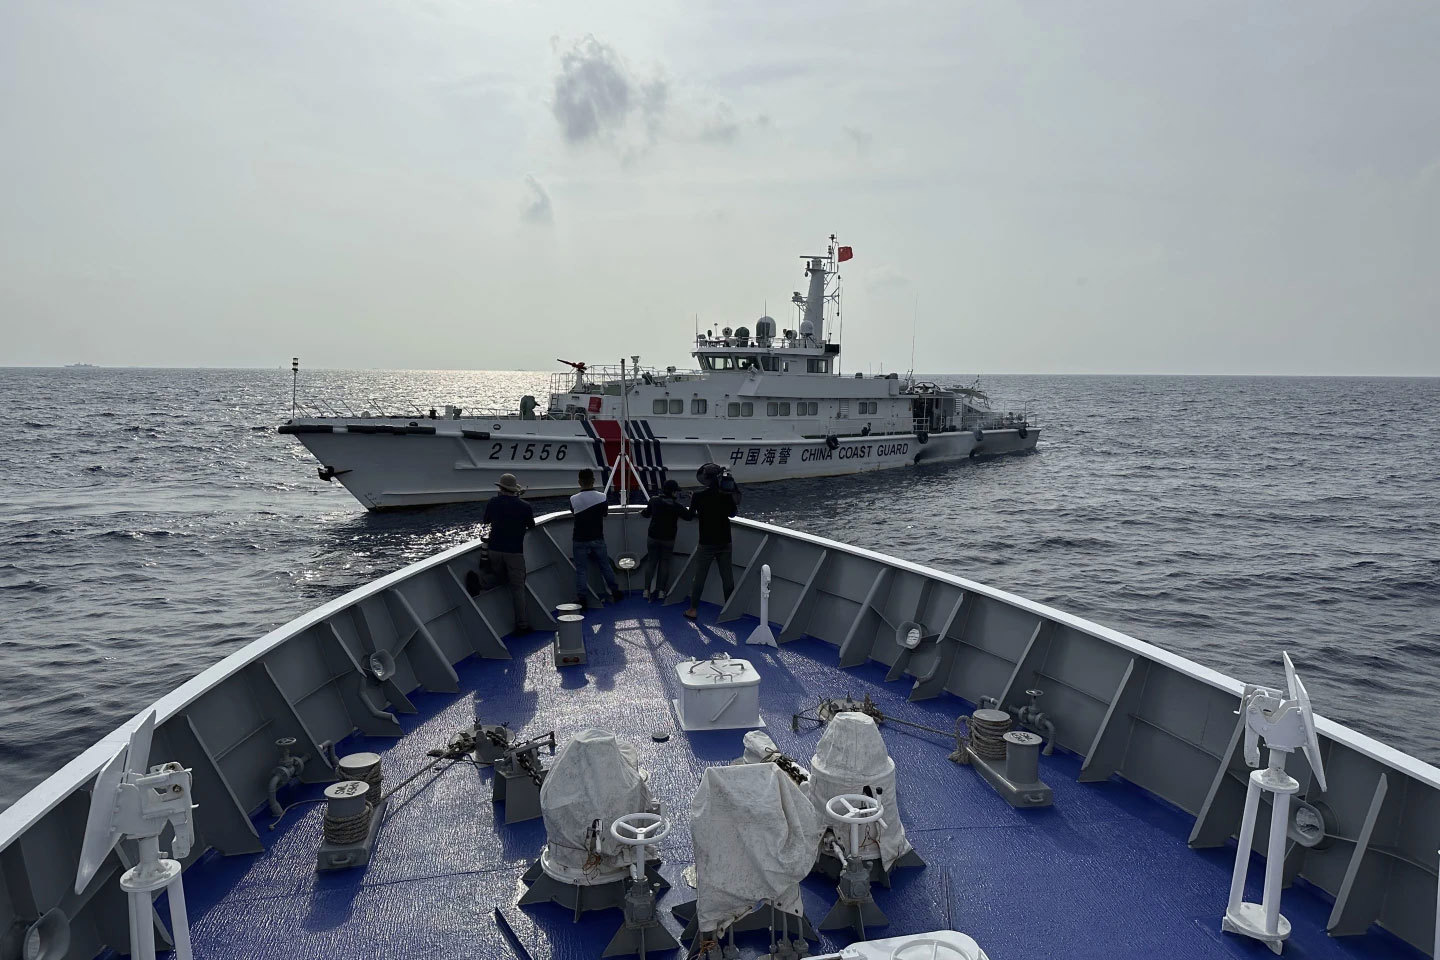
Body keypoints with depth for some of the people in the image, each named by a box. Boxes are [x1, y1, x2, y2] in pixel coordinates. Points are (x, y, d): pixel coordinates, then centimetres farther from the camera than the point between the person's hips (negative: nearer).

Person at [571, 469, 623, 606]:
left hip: (580, 540, -2)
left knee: (581, 570, 4)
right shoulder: (601, 497, -9)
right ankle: (615, 592, 27)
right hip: (597, 539, 2)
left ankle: (581, 599, 5)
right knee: (605, 566, 16)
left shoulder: (574, 499, -13)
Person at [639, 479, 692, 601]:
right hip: (668, 539, -2)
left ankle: (647, 590, 2)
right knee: (664, 563, 8)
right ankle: (661, 590, 3)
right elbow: (689, 516, -4)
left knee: (651, 561, 8)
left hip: (653, 536, 2)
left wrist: (642, 512, 34)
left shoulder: (655, 501, -5)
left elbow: (646, 513, 11)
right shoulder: (677, 505, -12)